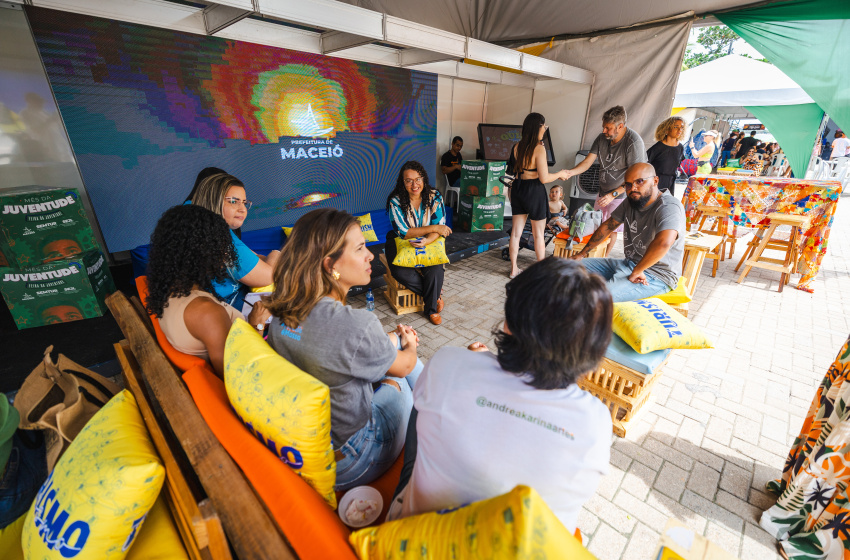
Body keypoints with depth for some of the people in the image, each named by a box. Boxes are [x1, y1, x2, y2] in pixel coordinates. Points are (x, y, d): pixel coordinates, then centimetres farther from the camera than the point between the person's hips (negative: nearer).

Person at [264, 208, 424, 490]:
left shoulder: (281, 314, -10)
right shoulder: (356, 324, -34)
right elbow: (404, 365, -12)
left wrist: (394, 337, 13)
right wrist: (409, 345, 12)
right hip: (345, 467, -6)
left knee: (393, 346, 14)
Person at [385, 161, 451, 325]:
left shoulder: (434, 197, -5)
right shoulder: (395, 201, -12)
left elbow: (440, 228, -8)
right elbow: (403, 232, -17)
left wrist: (426, 241, -30)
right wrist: (433, 228, -19)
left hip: (429, 244, 1)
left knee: (435, 269, -28)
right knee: (400, 272, -29)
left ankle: (431, 309, -3)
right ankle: (436, 292, -4)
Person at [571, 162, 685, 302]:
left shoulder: (669, 207, -19)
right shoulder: (630, 203, 8)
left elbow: (663, 243, -37)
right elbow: (607, 227, 16)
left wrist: (636, 271, -27)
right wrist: (581, 254, 15)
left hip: (657, 276, -9)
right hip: (630, 264, 9)